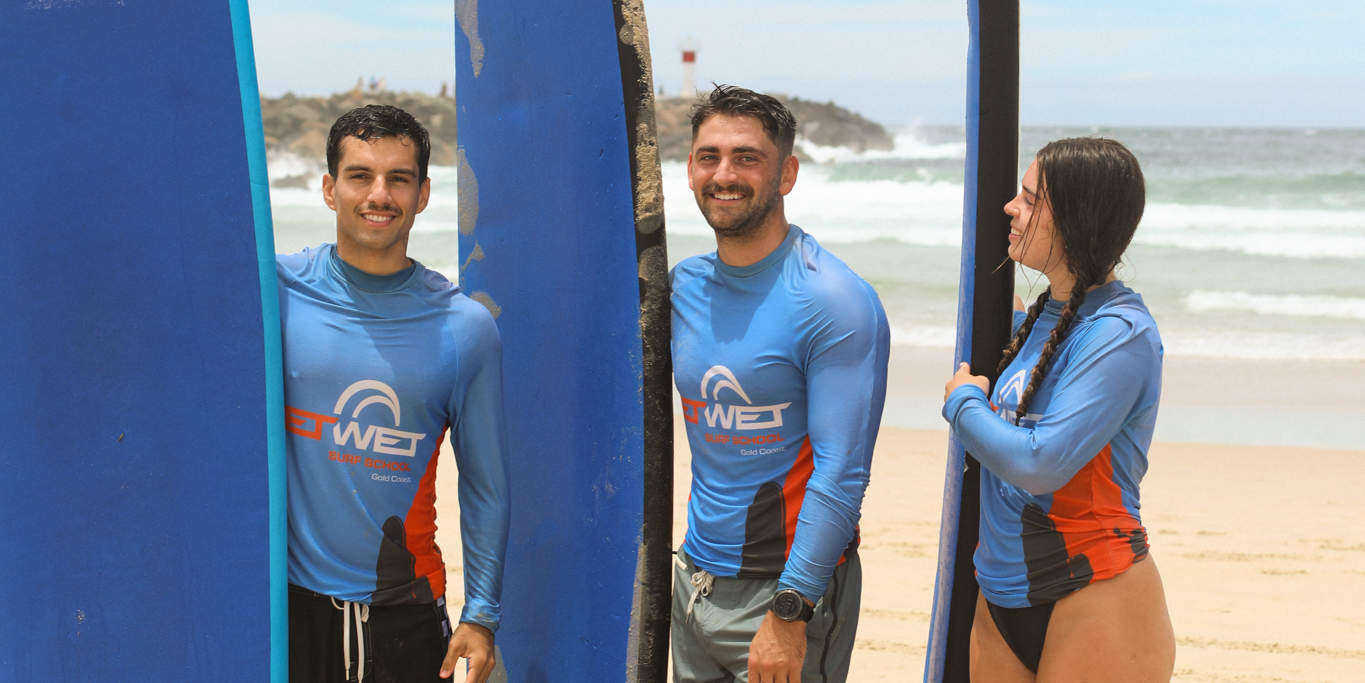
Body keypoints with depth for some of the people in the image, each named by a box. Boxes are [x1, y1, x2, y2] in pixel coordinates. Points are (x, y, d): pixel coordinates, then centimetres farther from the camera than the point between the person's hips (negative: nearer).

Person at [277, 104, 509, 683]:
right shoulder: (278, 291, -3)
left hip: (407, 609, 0)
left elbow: (486, 485, 3)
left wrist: (481, 614, 1)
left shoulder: (465, 328, -1)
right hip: (288, 599, 0)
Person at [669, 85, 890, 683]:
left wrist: (788, 613, -21)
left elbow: (840, 473, -18)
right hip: (693, 582, 6)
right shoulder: (684, 286, 6)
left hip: (789, 588, -6)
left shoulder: (834, 304, -14)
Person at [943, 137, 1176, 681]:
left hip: (1092, 601, -8)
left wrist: (963, 403, -8)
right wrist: (1015, 325, 16)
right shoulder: (1046, 315, 9)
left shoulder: (1119, 334, -16)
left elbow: (1040, 464, -23)